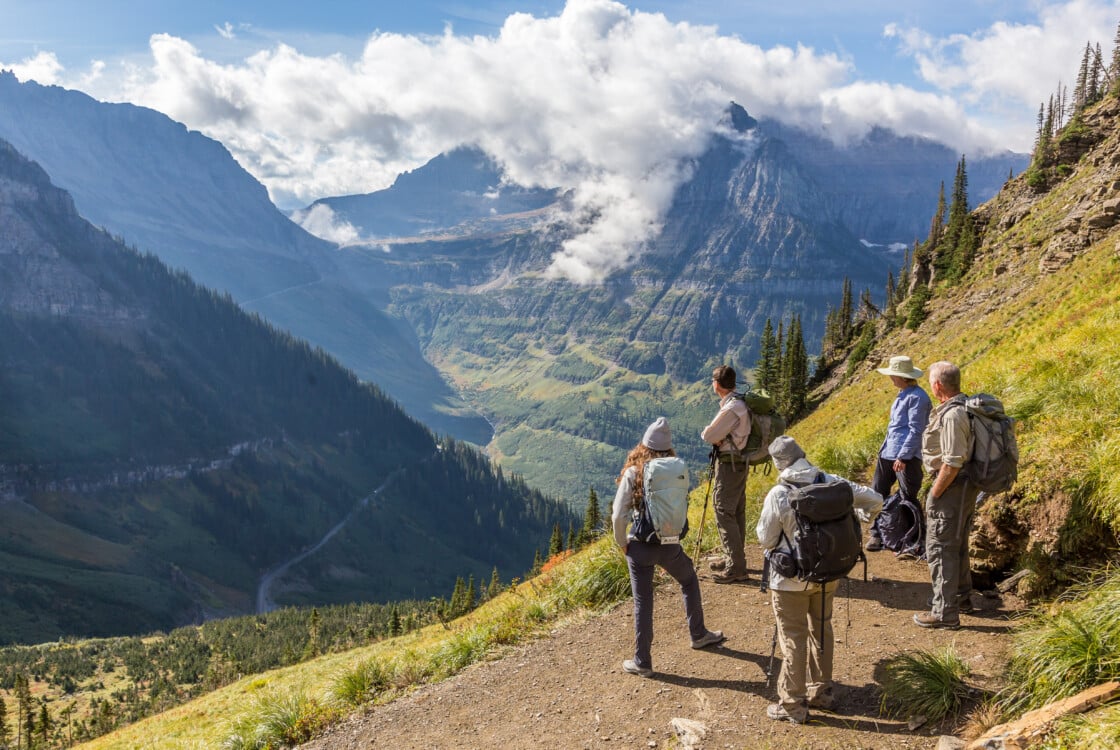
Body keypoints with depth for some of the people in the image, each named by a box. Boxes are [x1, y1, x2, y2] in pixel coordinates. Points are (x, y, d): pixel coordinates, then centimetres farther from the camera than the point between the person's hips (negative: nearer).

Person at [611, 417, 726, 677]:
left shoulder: (633, 473, -11)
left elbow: (618, 515, -13)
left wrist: (622, 543, 2)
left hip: (639, 547, -1)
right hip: (670, 545, 1)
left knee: (642, 602, 10)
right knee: (689, 581, 29)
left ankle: (642, 662, 19)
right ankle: (698, 634, 43)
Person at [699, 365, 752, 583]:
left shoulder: (731, 408, -23)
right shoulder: (740, 402, 9)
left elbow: (708, 435, -20)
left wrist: (706, 431, 2)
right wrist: (718, 436, -8)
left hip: (730, 464, -10)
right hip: (739, 463, 10)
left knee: (724, 512, -7)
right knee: (736, 511, 18)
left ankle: (736, 568, -4)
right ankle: (733, 558, 32)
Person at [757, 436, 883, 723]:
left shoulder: (778, 496, -20)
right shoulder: (831, 482, -7)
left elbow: (766, 540, -11)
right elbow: (874, 499, 1)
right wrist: (857, 521, 16)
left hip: (792, 580, -5)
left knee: (793, 638, 6)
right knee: (821, 629, 21)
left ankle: (793, 704, 14)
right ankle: (822, 691, 34)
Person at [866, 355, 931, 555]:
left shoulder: (917, 397, -16)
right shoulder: (903, 394, 13)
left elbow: (915, 431, -19)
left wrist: (903, 457, -21)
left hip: (906, 456, -10)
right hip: (888, 453, 10)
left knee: (908, 499, 0)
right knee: (877, 493, 11)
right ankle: (876, 534, 20)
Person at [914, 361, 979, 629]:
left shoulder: (951, 415, -24)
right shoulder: (966, 407, 7)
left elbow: (952, 463, -26)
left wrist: (934, 495, -17)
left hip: (952, 487, -10)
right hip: (966, 486, 10)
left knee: (940, 549, -2)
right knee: (957, 545, 23)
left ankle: (945, 613, 4)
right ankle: (961, 597, 37)